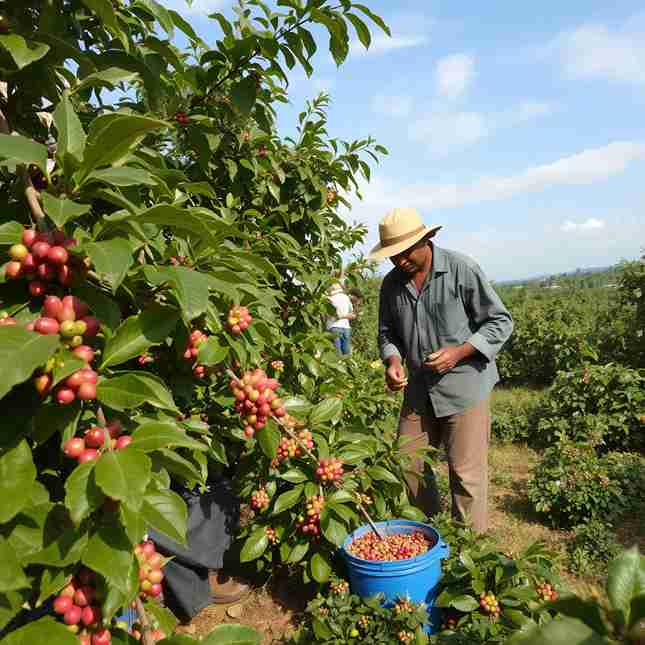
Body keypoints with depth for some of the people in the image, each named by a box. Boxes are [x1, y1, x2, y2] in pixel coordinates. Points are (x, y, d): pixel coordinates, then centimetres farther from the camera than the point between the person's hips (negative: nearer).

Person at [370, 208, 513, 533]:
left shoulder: (462, 269, -12)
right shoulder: (391, 284, 3)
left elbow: (500, 322, -7)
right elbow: (387, 332, 15)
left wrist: (459, 352, -18)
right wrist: (393, 361, -6)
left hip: (465, 387, -5)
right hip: (419, 390, 6)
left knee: (466, 473, -1)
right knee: (408, 463, 12)